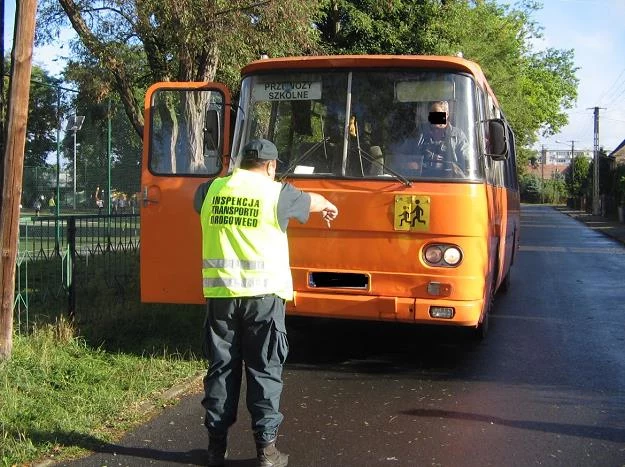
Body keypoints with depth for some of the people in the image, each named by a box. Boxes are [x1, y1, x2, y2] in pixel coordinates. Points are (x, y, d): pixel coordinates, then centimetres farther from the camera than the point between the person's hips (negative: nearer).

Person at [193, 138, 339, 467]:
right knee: (264, 372, 5)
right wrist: (329, 207, 44)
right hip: (263, 294, -3)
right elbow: (313, 201, 19)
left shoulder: (210, 191, 7)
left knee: (221, 369, 10)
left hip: (220, 293, 3)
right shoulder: (278, 193, -1)